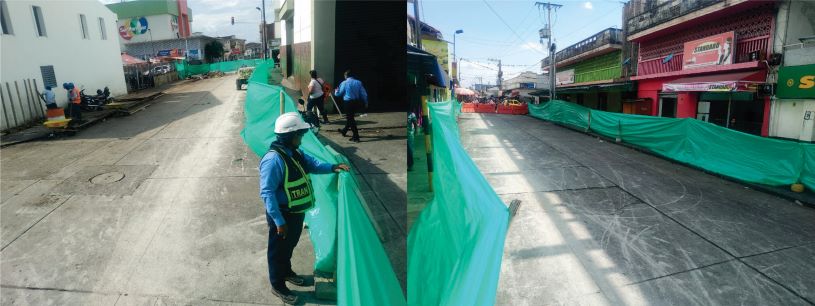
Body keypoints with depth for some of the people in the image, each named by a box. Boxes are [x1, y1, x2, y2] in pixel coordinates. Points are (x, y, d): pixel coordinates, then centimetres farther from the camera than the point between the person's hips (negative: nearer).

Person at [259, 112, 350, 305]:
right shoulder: (274, 159, -28)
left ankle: (286, 272, 52)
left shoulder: (295, 152, 1)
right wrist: (279, 221, -27)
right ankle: (277, 286, 33)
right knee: (278, 250, 13)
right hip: (283, 215, -8)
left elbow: (312, 164, 11)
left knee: (290, 245, 28)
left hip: (297, 212, 9)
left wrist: (333, 168, -7)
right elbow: (267, 193, -28)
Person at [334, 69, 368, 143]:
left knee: (350, 119, 2)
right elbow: (364, 93, 1)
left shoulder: (344, 83, -8)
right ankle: (344, 130, 42)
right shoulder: (358, 82, 2)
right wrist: (366, 103, 12)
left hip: (348, 103, -5)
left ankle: (356, 137, -1)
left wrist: (336, 91, 23)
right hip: (357, 102, 5)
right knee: (350, 117, 22)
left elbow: (338, 93, 0)